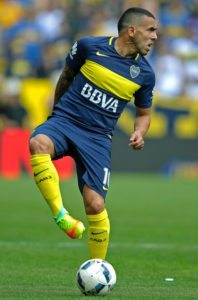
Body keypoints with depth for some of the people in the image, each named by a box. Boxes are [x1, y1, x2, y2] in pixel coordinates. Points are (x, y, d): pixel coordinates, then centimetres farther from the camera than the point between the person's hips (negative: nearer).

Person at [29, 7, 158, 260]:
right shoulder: (89, 47, -4)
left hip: (97, 137, 2)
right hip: (64, 122, -2)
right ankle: (60, 215, -32)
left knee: (95, 205, -10)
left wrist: (139, 132, -3)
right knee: (38, 144, -37)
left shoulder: (145, 74, 4)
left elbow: (143, 113, 19)